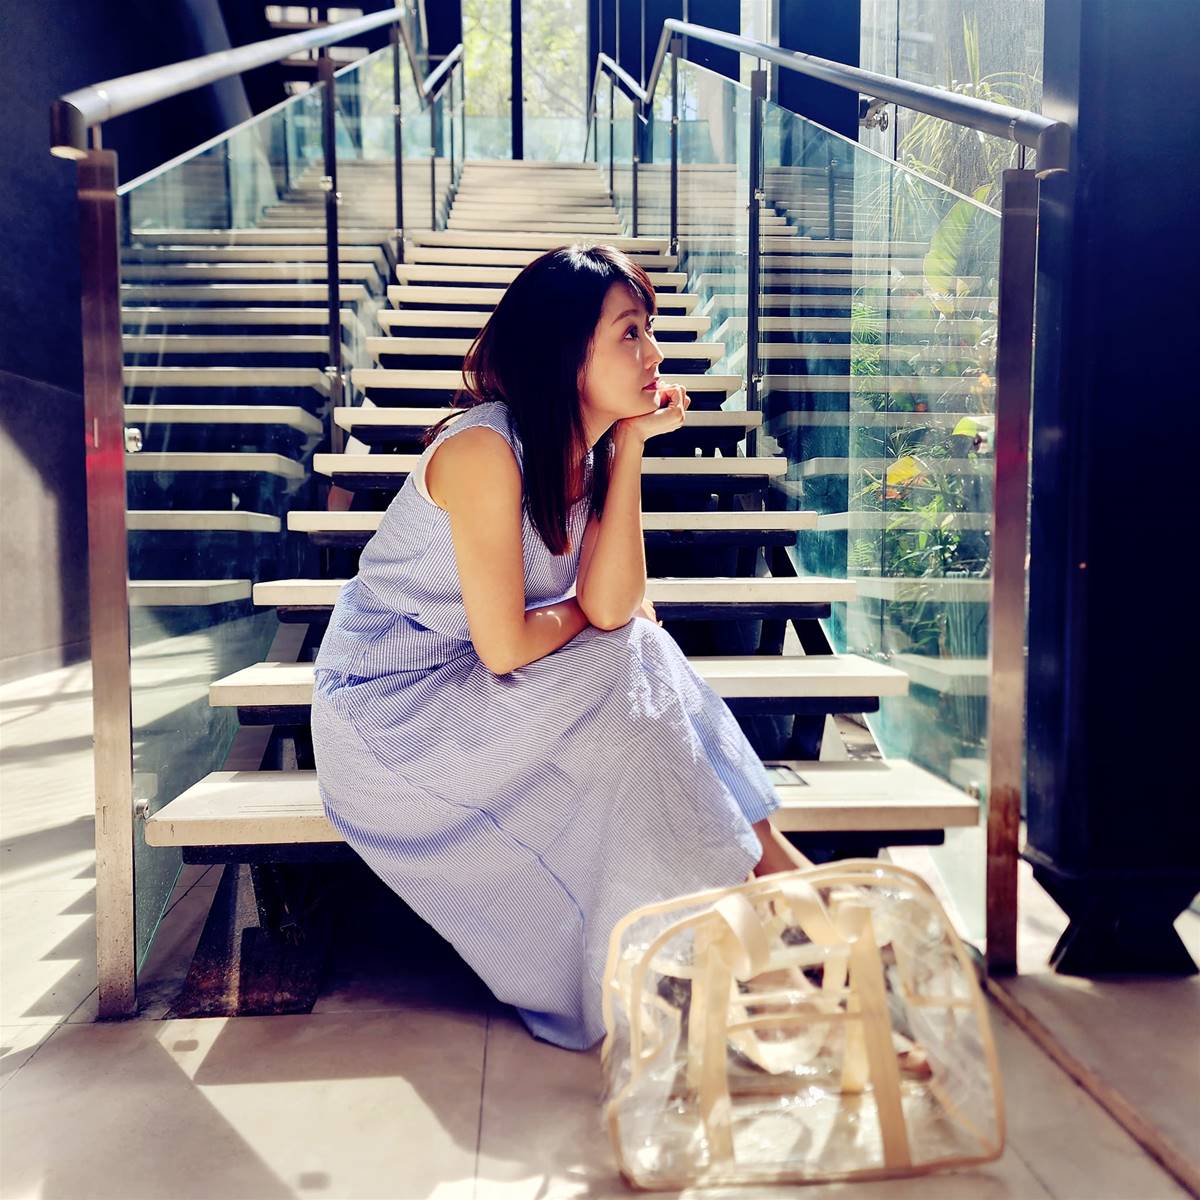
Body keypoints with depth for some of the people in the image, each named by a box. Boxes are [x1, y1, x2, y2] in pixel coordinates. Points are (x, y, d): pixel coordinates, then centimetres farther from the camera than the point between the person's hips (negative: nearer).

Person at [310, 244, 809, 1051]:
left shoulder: (594, 448, -1)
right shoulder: (485, 447, -25)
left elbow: (614, 606, -14)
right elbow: (505, 645, -25)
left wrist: (632, 446, -14)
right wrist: (585, 611, -6)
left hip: (479, 687, 7)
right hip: (388, 705, -7)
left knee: (649, 659, -14)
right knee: (621, 684, -23)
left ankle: (771, 863, -7)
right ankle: (764, 867, -7)